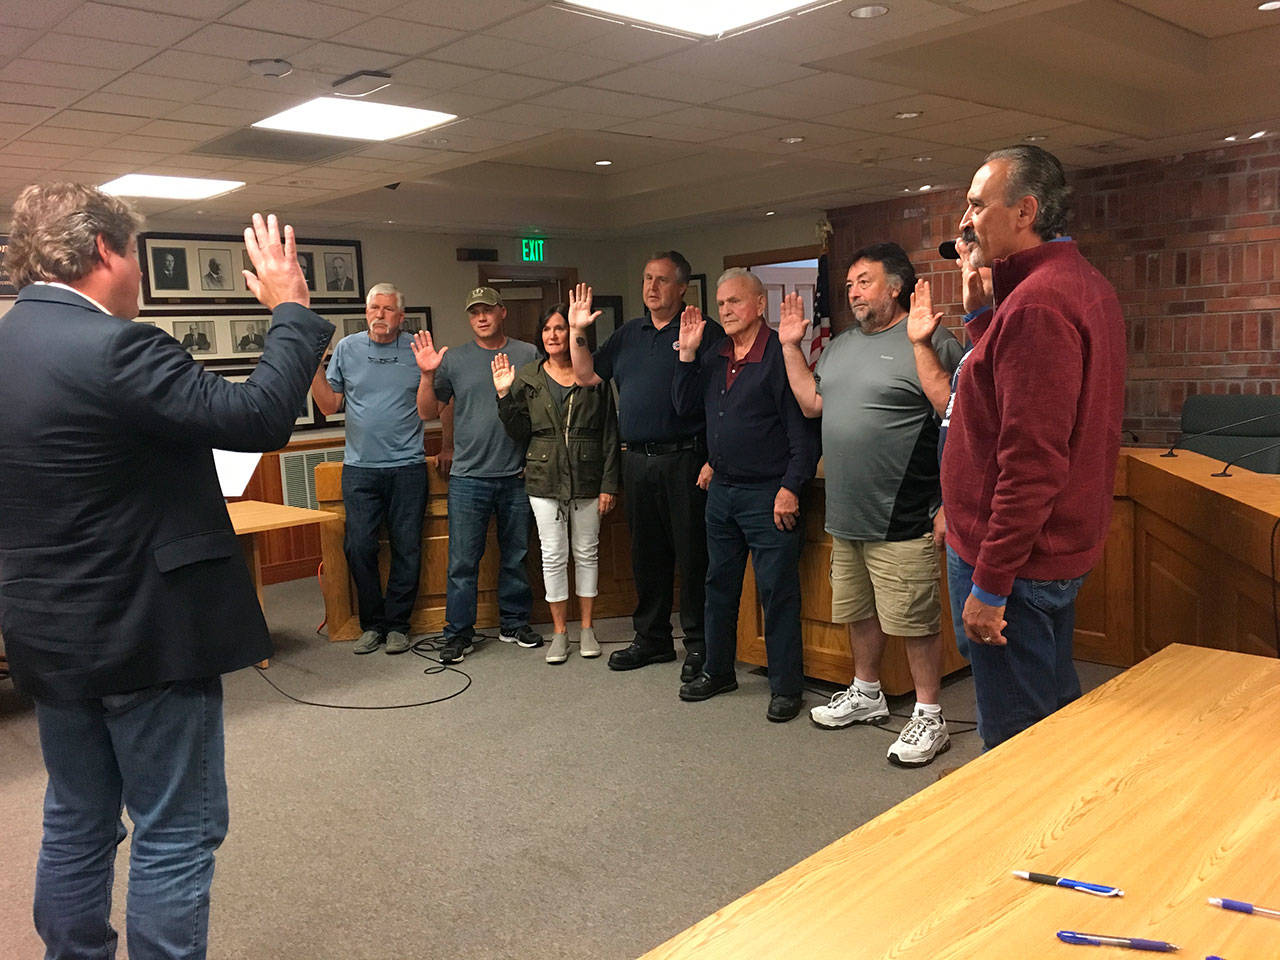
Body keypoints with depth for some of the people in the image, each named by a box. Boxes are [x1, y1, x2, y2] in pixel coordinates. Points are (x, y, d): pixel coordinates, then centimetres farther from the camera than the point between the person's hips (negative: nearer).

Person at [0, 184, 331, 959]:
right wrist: (291, 309, -11)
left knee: (75, 826, 21)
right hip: (146, 632, -9)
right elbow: (260, 417, -24)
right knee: (176, 835, 5)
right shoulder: (112, 348, -22)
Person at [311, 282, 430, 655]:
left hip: (407, 465, -1)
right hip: (360, 467, 1)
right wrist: (315, 369, -4)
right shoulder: (347, 348, 8)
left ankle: (397, 624, 16)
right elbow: (329, 405, 9)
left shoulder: (417, 349, 4)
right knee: (359, 547, 0)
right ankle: (372, 623, 15)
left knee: (406, 549, 3)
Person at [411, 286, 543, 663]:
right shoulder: (454, 360, 6)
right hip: (468, 477, -1)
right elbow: (427, 412, 6)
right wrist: (428, 376, -9)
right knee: (463, 561, 1)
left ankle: (514, 623, 26)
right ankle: (459, 634, 11)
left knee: (516, 556, 11)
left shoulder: (529, 355, 6)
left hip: (517, 476, 1)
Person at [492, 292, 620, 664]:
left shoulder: (594, 377, -1)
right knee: (553, 555, 4)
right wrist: (505, 396, -12)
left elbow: (610, 434, 0)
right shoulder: (527, 378, 3)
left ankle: (586, 628, 22)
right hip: (545, 480, 1)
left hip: (587, 479, -1)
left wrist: (609, 484, -4)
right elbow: (520, 433, 1)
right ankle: (559, 631, 16)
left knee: (587, 552, 9)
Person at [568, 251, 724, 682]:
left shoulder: (704, 332, -4)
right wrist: (578, 333, 5)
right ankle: (652, 639, 26)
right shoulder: (628, 334, 16)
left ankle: (698, 645, 11)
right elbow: (587, 375, 19)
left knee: (692, 554, -1)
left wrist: (715, 459, -17)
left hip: (684, 460, -6)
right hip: (636, 460, 6)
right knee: (646, 554, 14)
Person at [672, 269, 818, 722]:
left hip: (767, 494, -8)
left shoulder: (780, 355, -12)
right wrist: (687, 353, 3)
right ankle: (717, 671, 32)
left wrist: (790, 487, -18)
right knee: (719, 583, 17)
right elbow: (684, 405, 12)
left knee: (777, 590, 0)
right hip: (721, 489, 8)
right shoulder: (714, 357, 11)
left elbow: (803, 429, -14)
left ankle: (786, 687, 13)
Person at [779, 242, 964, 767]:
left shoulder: (930, 342, -10)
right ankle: (866, 694, 38)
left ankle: (929, 716, 16)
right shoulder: (840, 345, 15)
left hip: (903, 521, -8)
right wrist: (791, 347, 13)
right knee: (857, 613, 20)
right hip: (846, 516, 8)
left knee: (914, 622, 1)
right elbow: (812, 403, 16)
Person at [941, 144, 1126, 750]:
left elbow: (1032, 461, -25)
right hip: (1060, 549, 11)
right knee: (1055, 712, 23)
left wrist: (990, 585, -22)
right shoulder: (1084, 284, 13)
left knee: (1016, 738, 2)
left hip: (1011, 560, -11)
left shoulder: (1037, 303, -20)